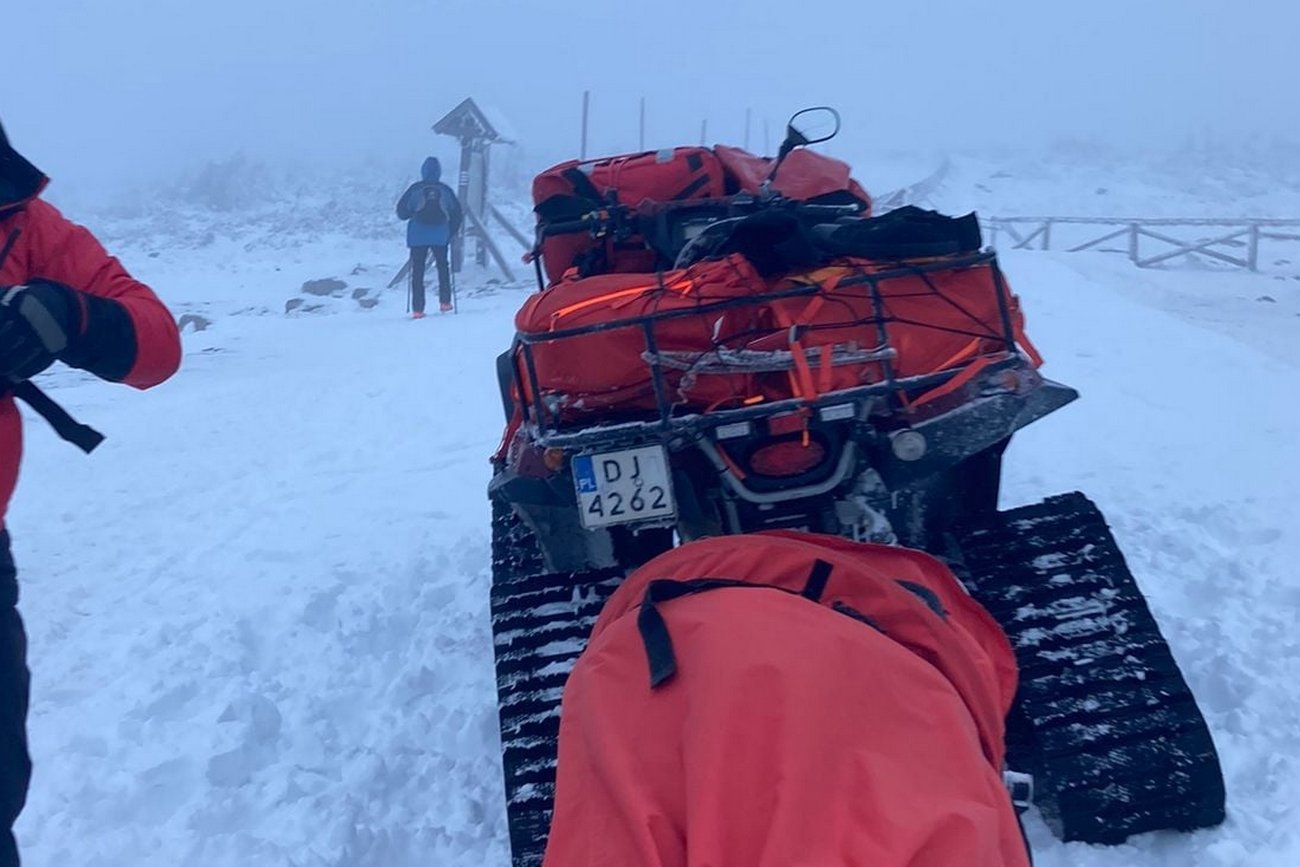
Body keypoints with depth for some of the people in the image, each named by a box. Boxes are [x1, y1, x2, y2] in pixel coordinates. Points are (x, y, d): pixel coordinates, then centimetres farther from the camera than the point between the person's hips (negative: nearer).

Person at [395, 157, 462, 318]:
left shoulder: (415, 188, -2)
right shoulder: (445, 190, 4)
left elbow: (401, 211, -3)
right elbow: (457, 213, 6)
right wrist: (451, 232, 18)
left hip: (418, 235, -1)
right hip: (440, 236, 1)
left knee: (417, 270, 2)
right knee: (442, 266, 20)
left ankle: (417, 309, -3)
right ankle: (444, 302, 18)